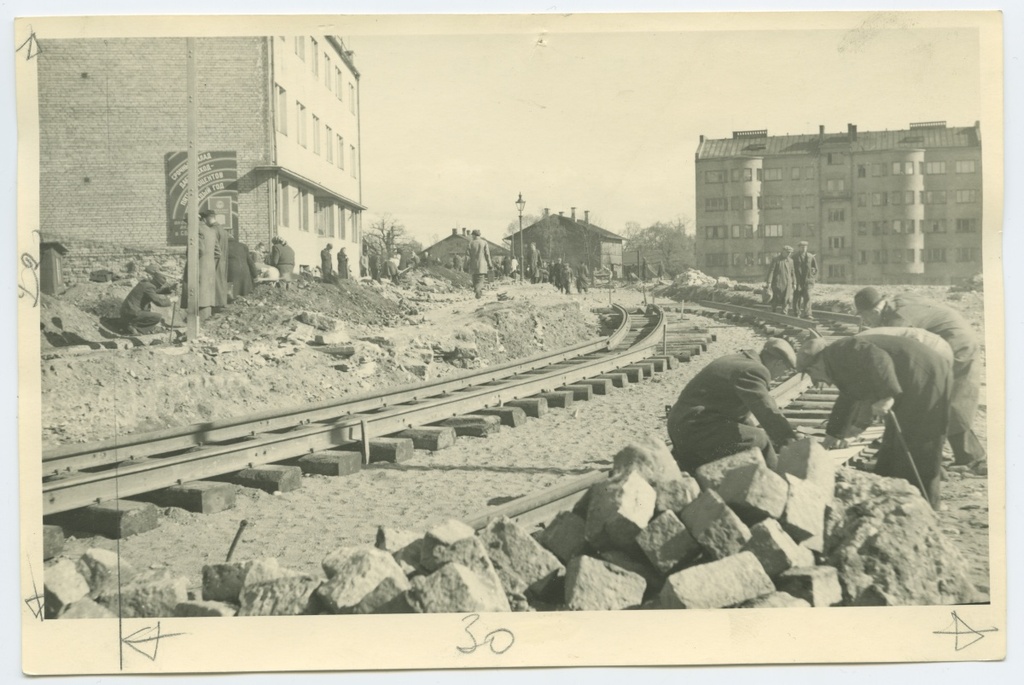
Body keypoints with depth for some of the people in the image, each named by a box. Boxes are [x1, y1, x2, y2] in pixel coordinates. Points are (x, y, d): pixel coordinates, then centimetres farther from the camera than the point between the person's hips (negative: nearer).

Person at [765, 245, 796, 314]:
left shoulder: (790, 261, 9)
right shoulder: (776, 259, -5)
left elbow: (792, 272, 12)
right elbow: (771, 271, -8)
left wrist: (794, 283, 8)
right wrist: (769, 282, -14)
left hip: (787, 284, 3)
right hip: (777, 283, -3)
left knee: (787, 300, -6)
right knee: (776, 300, 2)